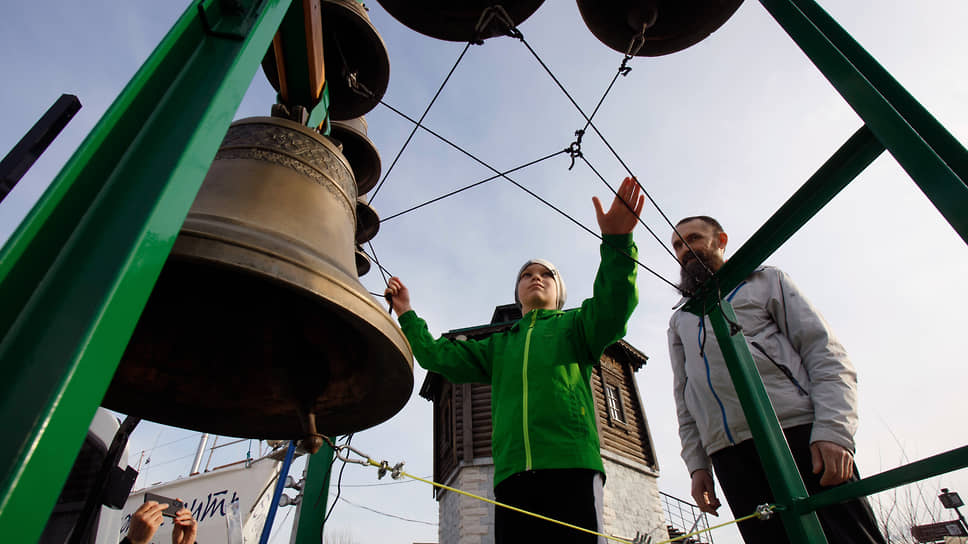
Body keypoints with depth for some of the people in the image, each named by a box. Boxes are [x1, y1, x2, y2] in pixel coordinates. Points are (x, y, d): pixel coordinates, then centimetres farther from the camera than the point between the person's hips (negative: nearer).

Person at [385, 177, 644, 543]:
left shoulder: (574, 325, 16)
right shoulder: (498, 345, 27)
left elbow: (612, 309, -5)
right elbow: (439, 356, 24)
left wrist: (617, 243, -19)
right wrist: (406, 314, 23)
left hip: (572, 466, -3)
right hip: (511, 473, 4)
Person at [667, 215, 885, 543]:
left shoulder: (765, 280, 15)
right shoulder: (679, 320, 24)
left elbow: (825, 353, 3)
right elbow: (684, 401, 21)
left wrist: (833, 430, -11)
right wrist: (697, 464, 9)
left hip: (797, 432, -2)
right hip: (729, 456, 3)